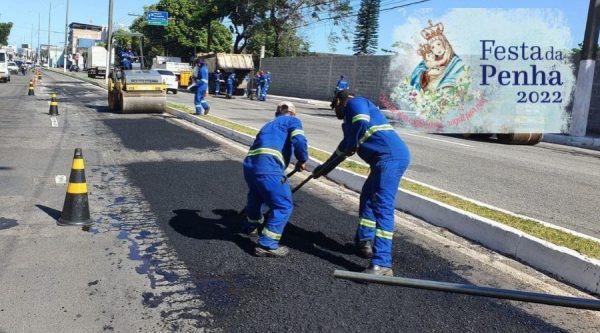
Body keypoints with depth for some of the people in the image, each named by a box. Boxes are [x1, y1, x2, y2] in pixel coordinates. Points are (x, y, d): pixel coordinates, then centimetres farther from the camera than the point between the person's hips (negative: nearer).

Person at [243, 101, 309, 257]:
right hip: (267, 166, -8)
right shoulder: (292, 121, 15)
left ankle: (251, 226, 56)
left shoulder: (269, 125, 36)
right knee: (284, 206, 0)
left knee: (256, 195, 34)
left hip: (249, 164, 8)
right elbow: (299, 141, -7)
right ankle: (267, 244, -4)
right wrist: (302, 160, 12)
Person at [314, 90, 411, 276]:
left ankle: (381, 264, -21)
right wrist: (324, 168, 50)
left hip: (390, 158, -10)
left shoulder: (354, 103, 3)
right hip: (389, 159, 10)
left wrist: (353, 146, -3)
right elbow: (345, 147, 41)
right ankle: (365, 242, 38)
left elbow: (362, 124, -19)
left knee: (382, 207, -17)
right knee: (368, 198, 25)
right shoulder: (350, 117, 31)